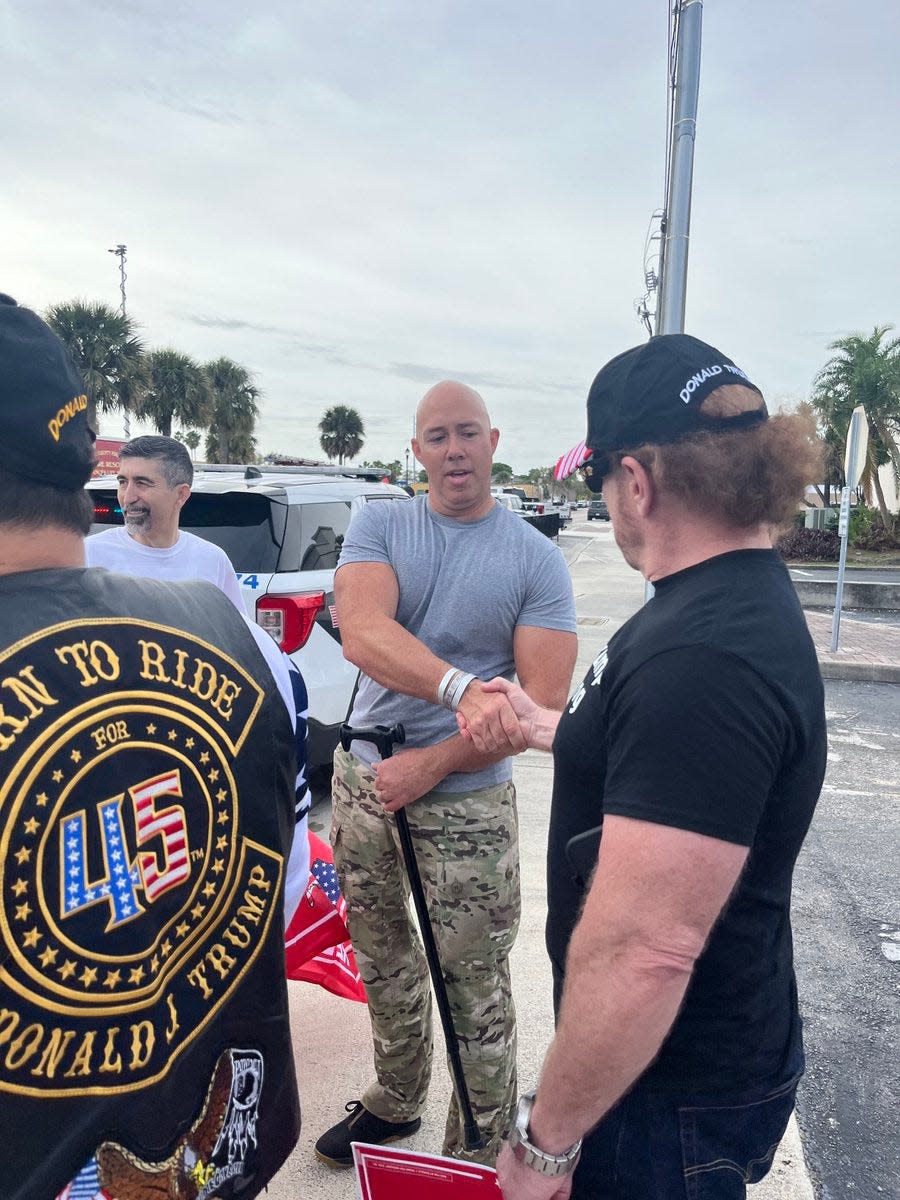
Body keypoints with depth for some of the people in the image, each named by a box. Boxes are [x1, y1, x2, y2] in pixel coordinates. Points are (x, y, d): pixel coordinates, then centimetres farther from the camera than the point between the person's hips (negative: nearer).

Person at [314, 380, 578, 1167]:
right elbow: (361, 633, -21)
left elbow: (542, 703, -12)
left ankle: (480, 1155, 28)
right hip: (363, 779, 4)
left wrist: (429, 766, -17)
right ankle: (396, 1103, 45)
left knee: (477, 987, 4)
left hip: (466, 802, -3)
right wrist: (462, 689, -38)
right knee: (382, 958, 21)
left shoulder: (537, 561, -8)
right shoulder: (378, 527, -3)